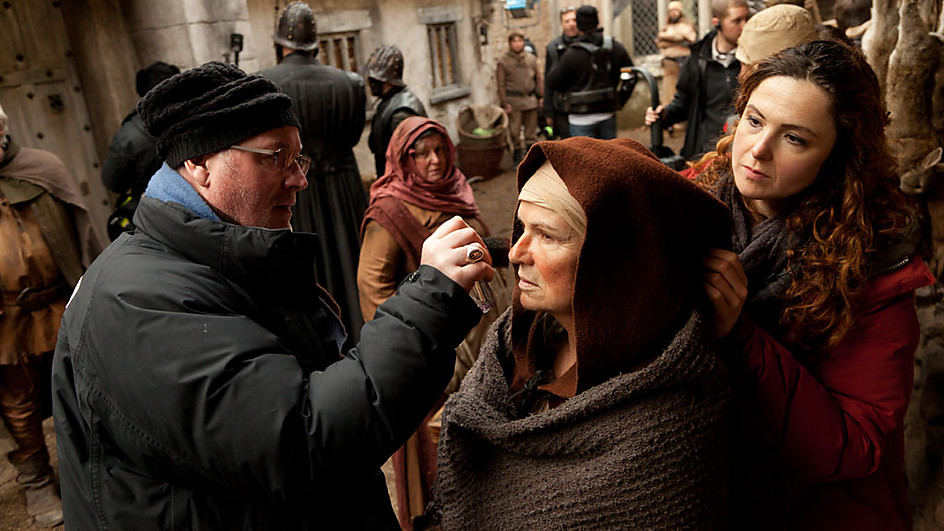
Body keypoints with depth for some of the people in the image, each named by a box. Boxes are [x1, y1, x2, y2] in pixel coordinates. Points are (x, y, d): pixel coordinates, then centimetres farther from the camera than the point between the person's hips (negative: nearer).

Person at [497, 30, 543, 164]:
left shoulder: (531, 59, 11)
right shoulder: (503, 62, 0)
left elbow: (538, 79, 17)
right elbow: (501, 84, -2)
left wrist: (541, 96, 10)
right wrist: (505, 103, -8)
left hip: (531, 99, 3)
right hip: (513, 101, -3)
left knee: (531, 132, 8)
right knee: (515, 132, -2)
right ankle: (518, 160, 8)